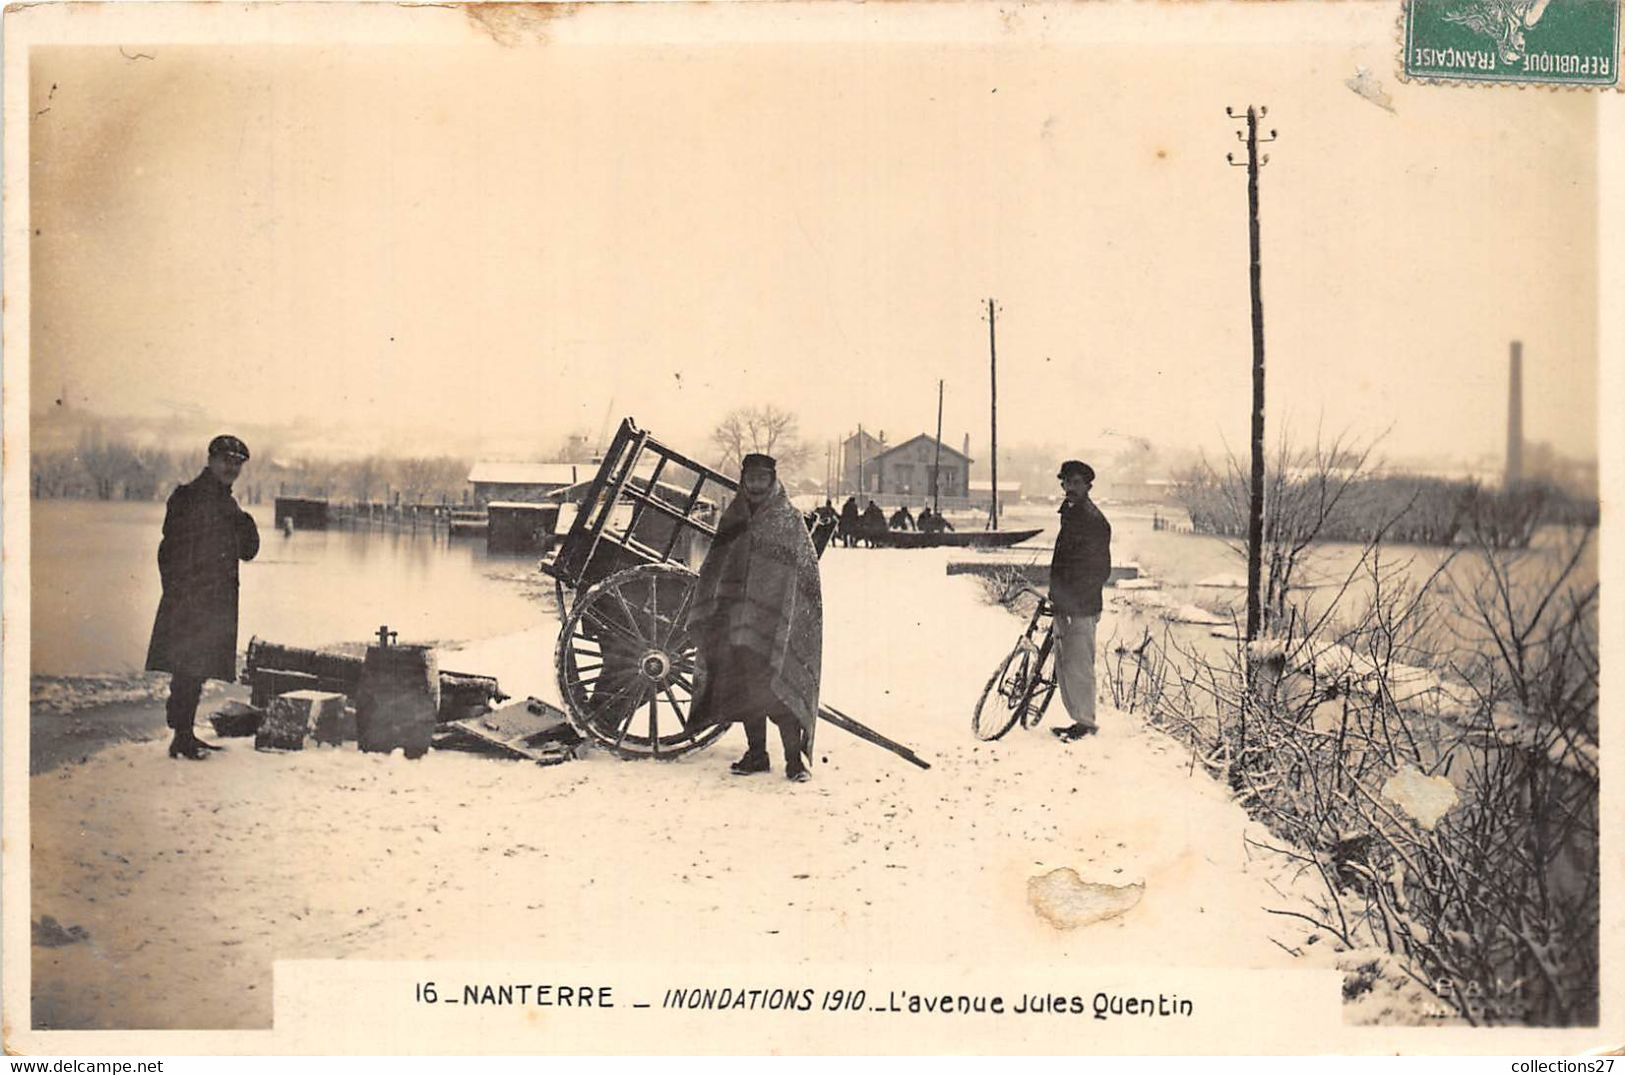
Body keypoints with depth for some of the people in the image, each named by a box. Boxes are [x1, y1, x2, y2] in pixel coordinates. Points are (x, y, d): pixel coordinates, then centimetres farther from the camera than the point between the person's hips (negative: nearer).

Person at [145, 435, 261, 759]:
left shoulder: (228, 504, 18)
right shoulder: (187, 498, -6)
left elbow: (248, 551, 17)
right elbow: (172, 549, -12)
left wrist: (245, 524, -3)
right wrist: (178, 592, -19)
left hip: (217, 602, 8)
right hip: (189, 600, -8)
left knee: (196, 671, 12)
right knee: (188, 667, -11)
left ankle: (186, 734, 18)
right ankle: (181, 737, -9)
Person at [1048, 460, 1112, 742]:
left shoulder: (1093, 520, -13)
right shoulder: (1069, 513, 15)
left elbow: (1101, 570, -16)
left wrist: (1074, 600, -18)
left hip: (1081, 610, -9)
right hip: (1064, 606, 9)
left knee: (1078, 666, -6)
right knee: (1063, 666, 11)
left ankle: (1086, 722, 3)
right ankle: (1078, 720, 19)